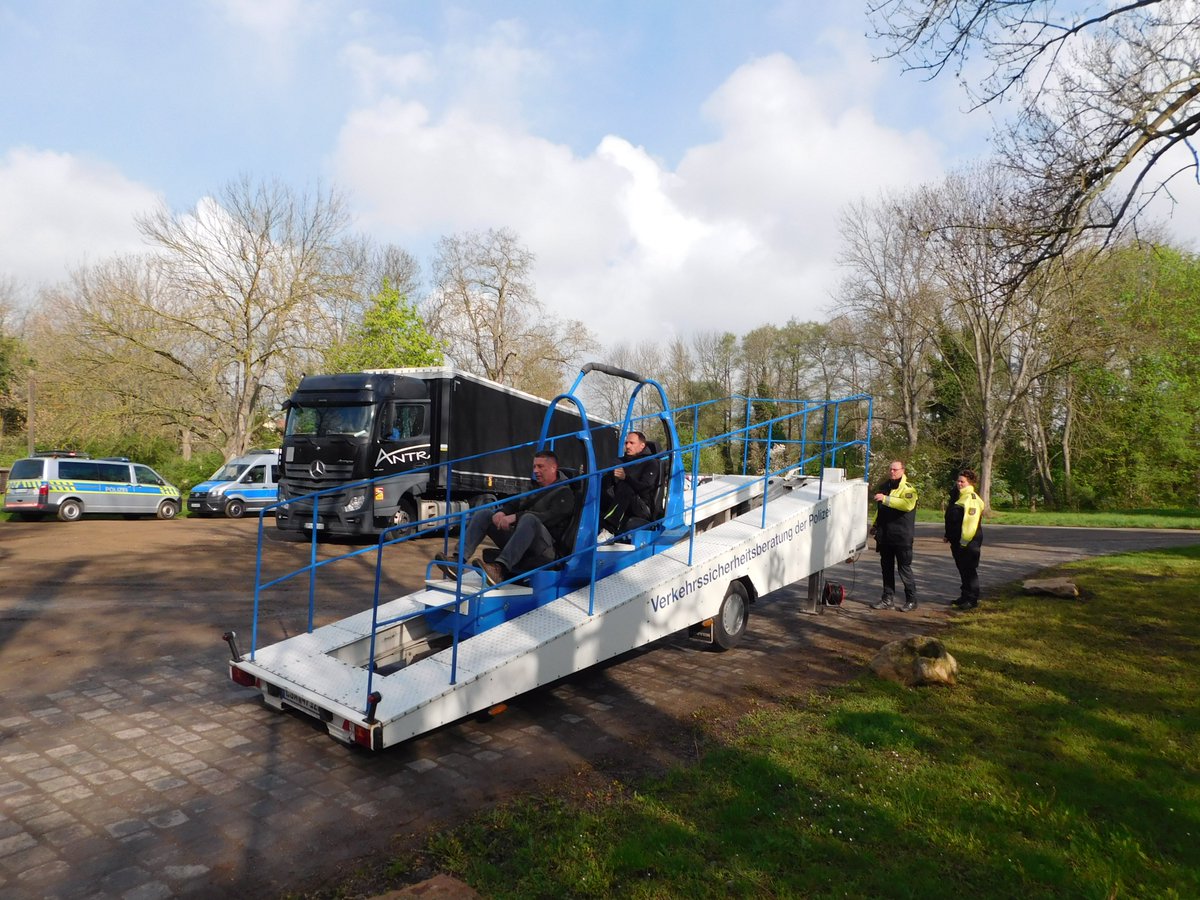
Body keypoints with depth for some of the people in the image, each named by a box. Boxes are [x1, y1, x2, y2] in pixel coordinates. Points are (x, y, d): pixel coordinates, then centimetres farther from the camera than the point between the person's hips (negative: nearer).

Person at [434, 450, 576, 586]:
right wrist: (501, 512, -9)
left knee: (529, 519, -38)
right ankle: (459, 559, -23)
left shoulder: (564, 492, 4)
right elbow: (513, 504, 16)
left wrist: (515, 517, -23)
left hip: (545, 548, -7)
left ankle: (500, 568, -53)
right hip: (516, 538, 7)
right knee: (483, 513, -3)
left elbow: (550, 517, -14)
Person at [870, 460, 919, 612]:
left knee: (904, 568, -1)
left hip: (901, 536, -7)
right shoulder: (883, 487, 16)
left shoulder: (907, 488, -7)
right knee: (886, 568, 10)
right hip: (885, 535, 7)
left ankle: (911, 600, 9)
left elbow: (907, 504, -28)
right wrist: (875, 524, 22)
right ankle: (888, 599, 17)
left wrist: (886, 499, -31)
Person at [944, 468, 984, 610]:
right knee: (962, 569, 15)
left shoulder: (972, 498, -16)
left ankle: (972, 599, 4)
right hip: (957, 540, 9)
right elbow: (951, 519, 22)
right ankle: (964, 596, 23)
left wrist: (965, 540, -24)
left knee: (970, 570, -3)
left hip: (969, 541, -9)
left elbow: (971, 521, -24)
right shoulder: (958, 496, 15)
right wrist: (948, 535, 20)